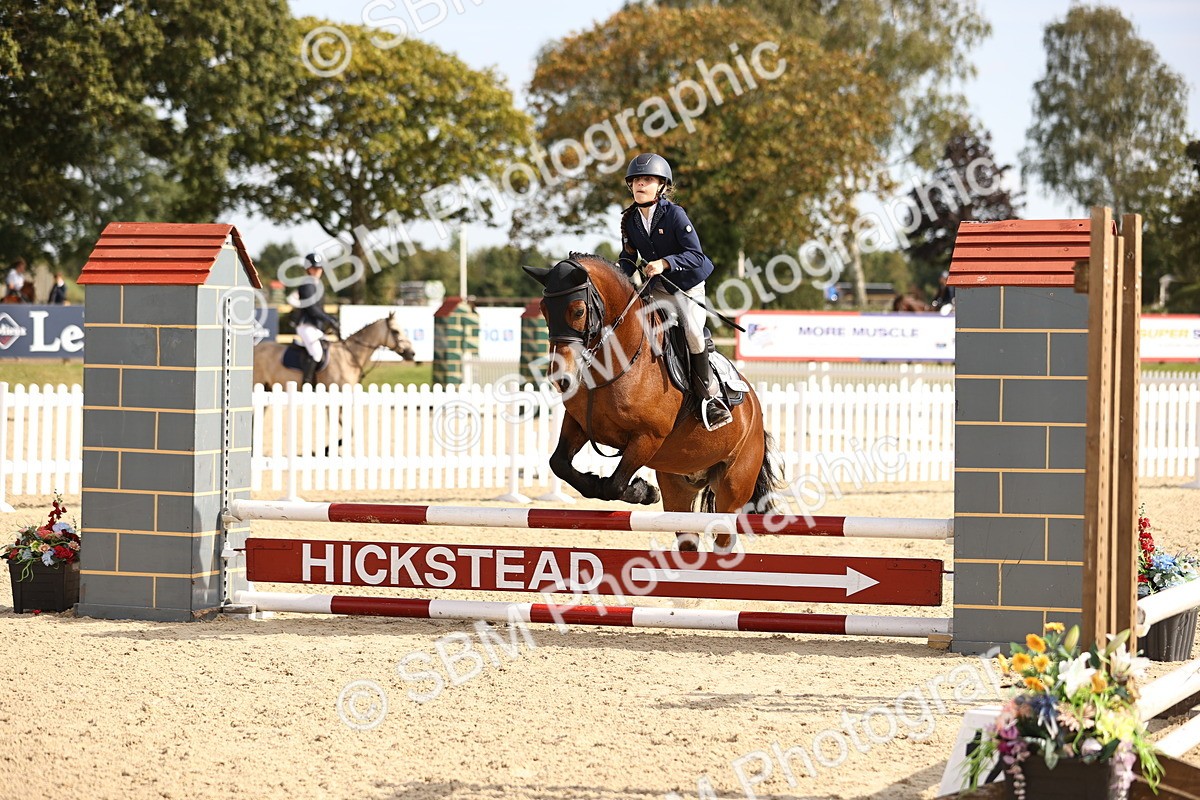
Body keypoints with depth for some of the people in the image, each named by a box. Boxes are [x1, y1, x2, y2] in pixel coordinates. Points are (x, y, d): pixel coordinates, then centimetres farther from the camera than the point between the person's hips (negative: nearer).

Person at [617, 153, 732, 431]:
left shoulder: (675, 214, -17)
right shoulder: (629, 220, -1)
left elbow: (696, 256, -21)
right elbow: (628, 257, 7)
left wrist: (665, 263, -34)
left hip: (689, 286, -6)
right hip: (659, 288, 6)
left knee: (692, 330, -26)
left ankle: (711, 396, -15)